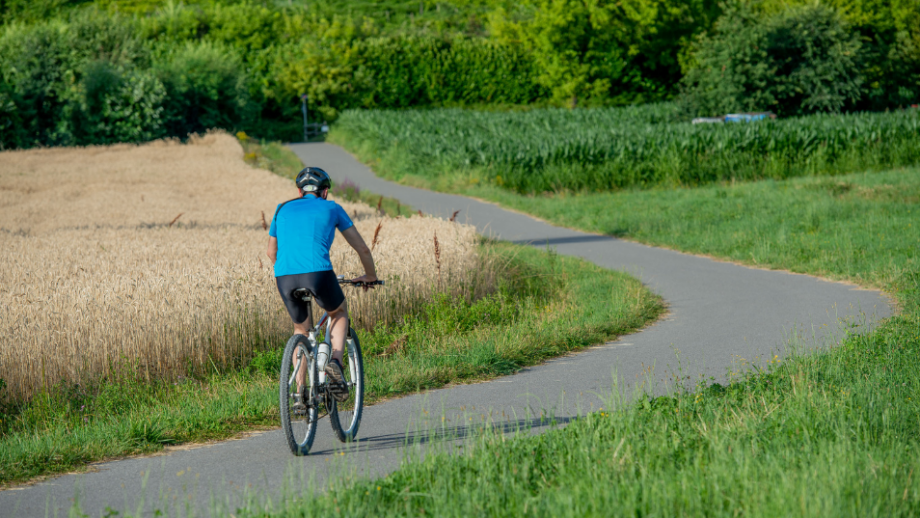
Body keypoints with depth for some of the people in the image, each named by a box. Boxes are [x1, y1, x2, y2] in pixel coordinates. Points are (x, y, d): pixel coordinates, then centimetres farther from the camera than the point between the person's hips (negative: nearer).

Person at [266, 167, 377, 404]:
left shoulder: (283, 210, 26)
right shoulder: (331, 208, 19)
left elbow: (272, 252, 36)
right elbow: (362, 248, 22)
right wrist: (370, 276, 40)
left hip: (285, 277, 3)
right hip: (318, 273, -3)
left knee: (300, 329, 28)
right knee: (339, 314, 29)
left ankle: (300, 392, 18)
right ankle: (335, 361, 3)